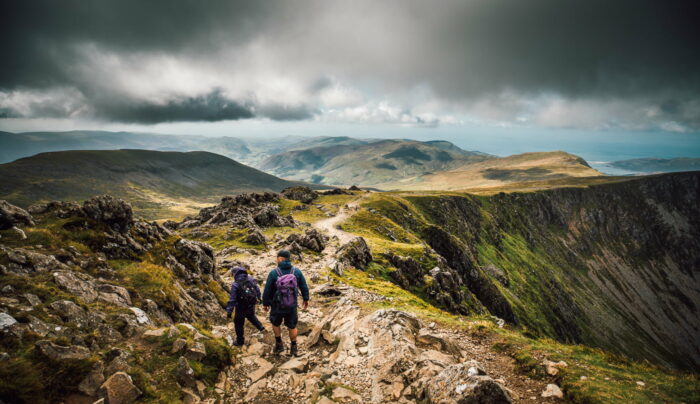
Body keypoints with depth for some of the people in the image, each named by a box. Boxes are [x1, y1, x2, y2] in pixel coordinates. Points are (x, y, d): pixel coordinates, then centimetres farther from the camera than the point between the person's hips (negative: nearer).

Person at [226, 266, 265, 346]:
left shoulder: (236, 285, -22)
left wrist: (229, 312, -17)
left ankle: (240, 341, 24)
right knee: (251, 316, 34)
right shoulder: (251, 279, -8)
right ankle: (260, 327, 29)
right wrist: (258, 298, 22)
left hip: (241, 308, -5)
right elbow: (258, 290, 4)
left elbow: (232, 299, -22)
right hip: (251, 305, 5)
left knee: (238, 323, 14)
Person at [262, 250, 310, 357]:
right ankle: (294, 348, 34)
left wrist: (265, 303, 4)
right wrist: (306, 299, 14)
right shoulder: (297, 271, -15)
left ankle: (279, 344, 35)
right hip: (292, 305, 2)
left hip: (277, 305, -1)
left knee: (275, 323, 28)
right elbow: (304, 287, -3)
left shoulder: (273, 273, -22)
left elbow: (267, 290, -14)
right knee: (292, 326, 22)